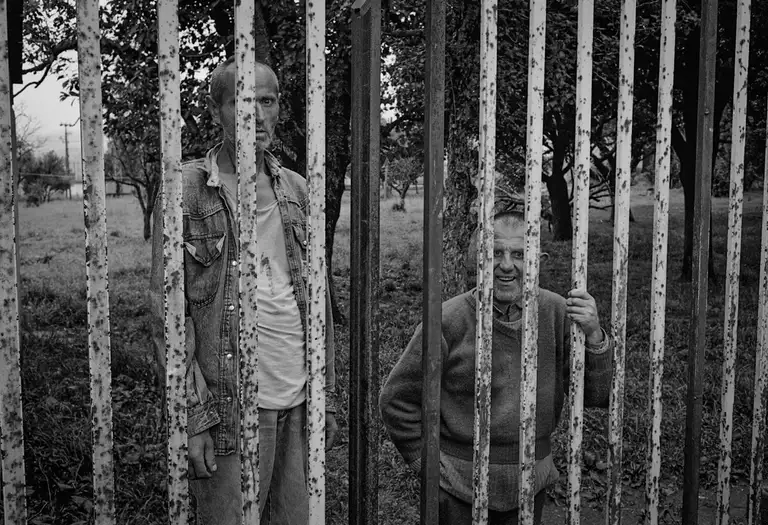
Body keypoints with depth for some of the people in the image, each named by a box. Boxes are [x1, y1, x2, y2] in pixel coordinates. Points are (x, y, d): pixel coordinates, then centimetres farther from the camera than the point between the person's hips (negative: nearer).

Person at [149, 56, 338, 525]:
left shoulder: (297, 191, 10)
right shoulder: (186, 189, -5)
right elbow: (167, 312, -7)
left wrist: (328, 397, 10)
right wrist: (193, 416, -11)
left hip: (300, 400, 5)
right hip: (231, 404, -4)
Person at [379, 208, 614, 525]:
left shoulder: (556, 312, -6)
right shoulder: (448, 322, -15)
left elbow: (597, 396, -4)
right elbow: (397, 400, -5)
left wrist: (594, 338, -19)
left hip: (531, 486, 3)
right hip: (460, 487, -3)